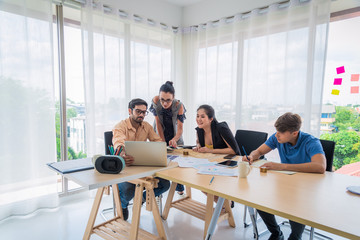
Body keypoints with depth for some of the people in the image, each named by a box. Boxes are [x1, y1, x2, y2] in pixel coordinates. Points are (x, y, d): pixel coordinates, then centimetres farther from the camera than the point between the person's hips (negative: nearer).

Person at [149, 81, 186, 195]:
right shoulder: (155, 101, -25)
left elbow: (180, 128, -23)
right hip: (160, 136, 0)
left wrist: (174, 139, -43)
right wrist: (163, 142, -21)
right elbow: (158, 124, -20)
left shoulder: (179, 106, -26)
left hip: (174, 136, 0)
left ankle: (179, 187, 18)